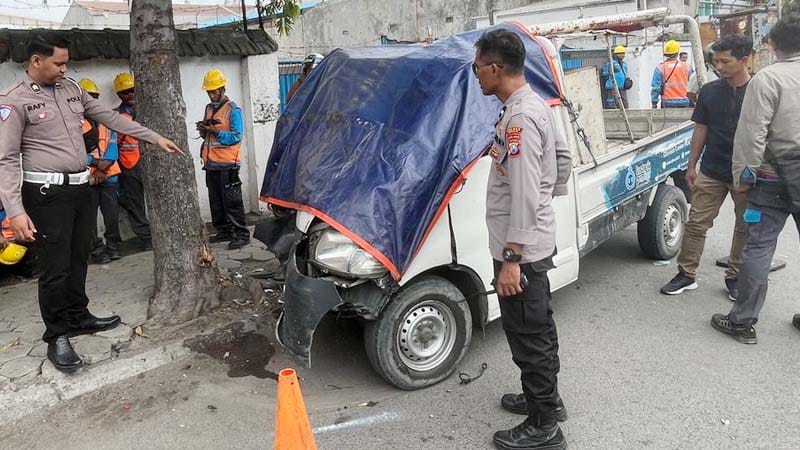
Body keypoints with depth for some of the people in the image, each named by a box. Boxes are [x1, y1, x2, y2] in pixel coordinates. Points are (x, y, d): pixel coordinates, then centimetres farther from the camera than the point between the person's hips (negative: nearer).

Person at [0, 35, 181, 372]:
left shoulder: (71, 89, 9)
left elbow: (110, 117, 15)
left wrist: (155, 138, 13)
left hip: (81, 187, 7)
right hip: (48, 193, -7)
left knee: (79, 258, 16)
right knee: (56, 266, -1)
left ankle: (78, 317, 32)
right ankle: (56, 337, 12)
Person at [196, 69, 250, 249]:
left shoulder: (233, 110, -6)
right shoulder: (209, 108, 16)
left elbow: (236, 136, -13)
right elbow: (205, 135, 20)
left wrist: (215, 131, -21)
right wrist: (203, 129, -1)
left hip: (227, 163, -7)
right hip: (211, 163, 8)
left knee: (232, 201, -7)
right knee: (216, 201, 12)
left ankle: (242, 234, -3)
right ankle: (224, 232, 22)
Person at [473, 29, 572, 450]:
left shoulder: (518, 117, -22)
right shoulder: (535, 104, 9)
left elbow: (523, 196, -25)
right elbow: (563, 157, 21)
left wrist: (511, 258, -23)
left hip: (521, 249, -10)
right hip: (536, 242, 10)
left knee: (528, 336, 2)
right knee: (538, 329, 21)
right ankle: (544, 398, 38)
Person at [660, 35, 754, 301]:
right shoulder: (709, 91, 2)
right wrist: (692, 165, 5)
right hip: (711, 171, 2)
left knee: (745, 227, 9)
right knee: (696, 222, 2)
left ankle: (735, 277, 24)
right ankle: (687, 274, 13)